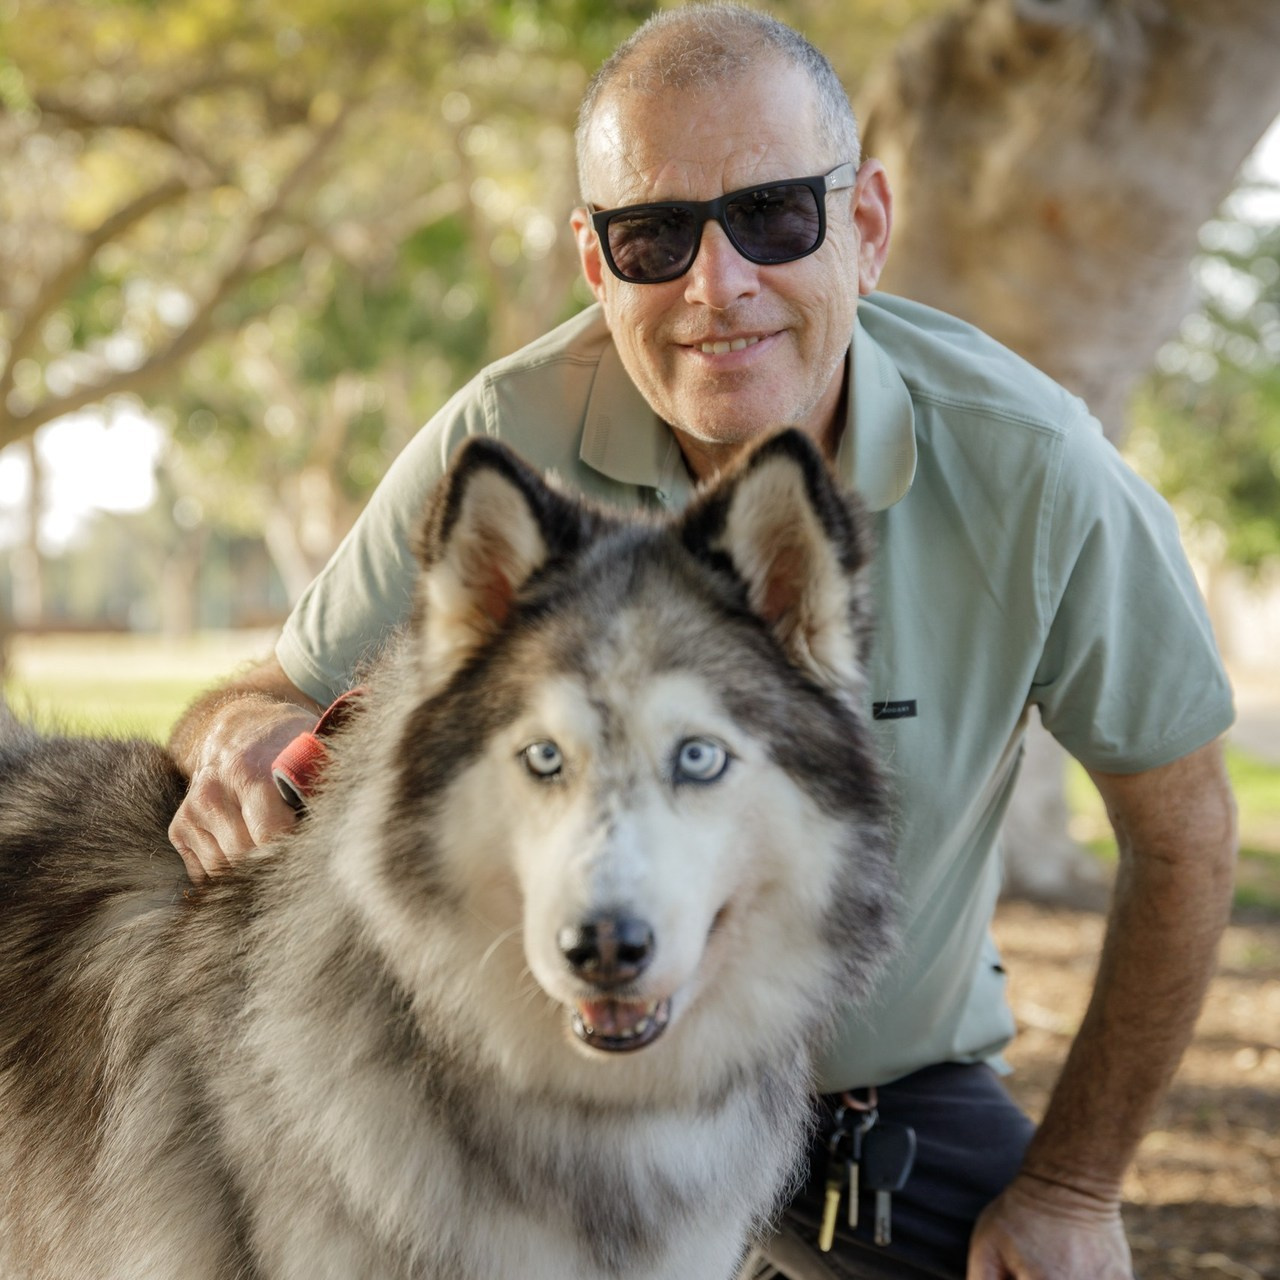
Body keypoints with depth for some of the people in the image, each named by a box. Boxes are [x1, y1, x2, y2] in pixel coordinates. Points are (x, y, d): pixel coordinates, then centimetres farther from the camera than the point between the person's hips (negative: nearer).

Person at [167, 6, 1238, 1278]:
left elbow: (1182, 828, -8)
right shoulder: (502, 444, -21)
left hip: (895, 1082, 1)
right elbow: (287, 692, -9)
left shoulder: (1031, 469, -21)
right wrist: (250, 734, -35)